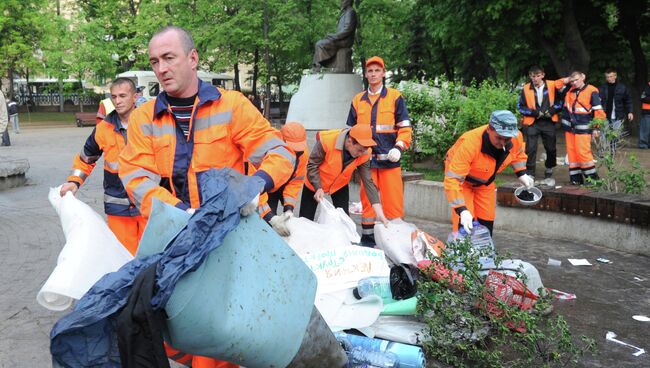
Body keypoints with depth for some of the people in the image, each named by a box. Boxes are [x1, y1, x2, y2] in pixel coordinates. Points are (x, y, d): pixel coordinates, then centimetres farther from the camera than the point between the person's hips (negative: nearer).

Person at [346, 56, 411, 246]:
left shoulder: (395, 97, 5)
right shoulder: (357, 100, 14)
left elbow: (405, 127, 2)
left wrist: (399, 147, -11)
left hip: (389, 159, -3)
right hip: (365, 159, 3)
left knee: (393, 201, -5)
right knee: (367, 201, 6)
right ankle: (367, 238, 15)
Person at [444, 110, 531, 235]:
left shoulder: (517, 138, -24)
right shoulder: (469, 143, -43)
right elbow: (452, 179, -43)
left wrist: (521, 174, -7)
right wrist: (462, 210, -49)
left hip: (485, 181, 6)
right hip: (462, 179, -5)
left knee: (487, 221, 10)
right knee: (465, 225, -15)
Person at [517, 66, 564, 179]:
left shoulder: (552, 86, -1)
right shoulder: (526, 89, -2)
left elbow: (560, 101, 7)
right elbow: (520, 106, 1)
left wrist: (551, 111, -9)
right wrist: (534, 112, -10)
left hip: (548, 122, 1)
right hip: (532, 123, -1)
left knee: (551, 148, 12)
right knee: (531, 149, -5)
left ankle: (549, 168, 36)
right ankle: (530, 173, 2)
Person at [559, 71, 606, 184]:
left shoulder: (591, 91, -5)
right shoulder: (569, 91, 11)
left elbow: (598, 111, -6)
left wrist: (596, 127, -9)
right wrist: (566, 81, 7)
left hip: (583, 129, -6)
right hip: (569, 128, 6)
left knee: (583, 152, -10)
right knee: (571, 152, 6)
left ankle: (592, 177, 0)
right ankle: (575, 177, 13)